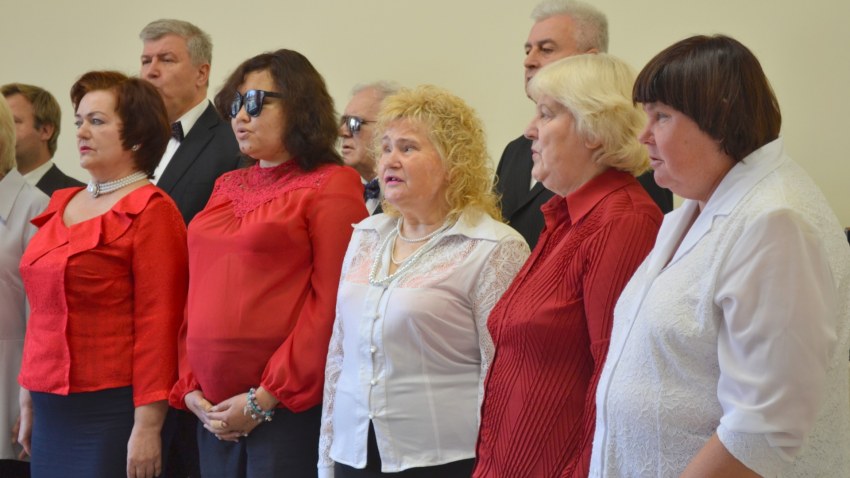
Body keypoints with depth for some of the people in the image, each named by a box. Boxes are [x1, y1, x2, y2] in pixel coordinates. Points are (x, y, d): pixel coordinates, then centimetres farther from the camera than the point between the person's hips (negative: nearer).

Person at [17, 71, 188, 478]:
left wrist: (147, 426, -17)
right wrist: (28, 402, 15)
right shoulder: (62, 206, 13)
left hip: (113, 410, -7)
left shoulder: (150, 211, -8)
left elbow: (158, 323, -13)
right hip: (52, 411, 7)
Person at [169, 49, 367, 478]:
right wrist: (190, 388, 5)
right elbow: (198, 292, 16)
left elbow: (332, 306, -12)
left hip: (289, 408, -6)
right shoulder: (227, 188, 15)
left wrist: (266, 398, -14)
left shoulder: (331, 185, -5)